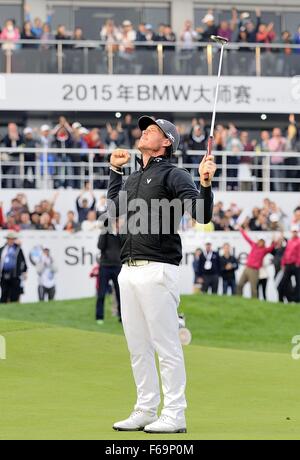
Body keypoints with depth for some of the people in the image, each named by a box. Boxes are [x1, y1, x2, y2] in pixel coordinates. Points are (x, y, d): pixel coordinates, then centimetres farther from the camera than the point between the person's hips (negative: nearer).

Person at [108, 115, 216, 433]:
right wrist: (114, 170, 34)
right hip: (128, 271, 8)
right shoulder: (132, 179, 20)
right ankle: (145, 411, 18)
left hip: (157, 270, -8)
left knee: (166, 346, -6)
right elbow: (114, 208, 39)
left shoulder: (173, 175, -4)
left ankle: (174, 415, -4)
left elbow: (202, 215, -14)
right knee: (138, 347, 11)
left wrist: (205, 183, -30)